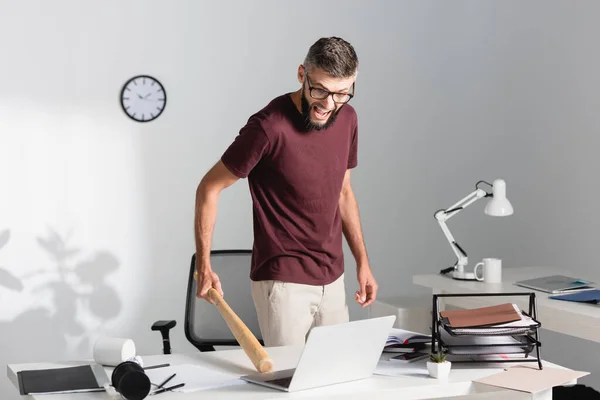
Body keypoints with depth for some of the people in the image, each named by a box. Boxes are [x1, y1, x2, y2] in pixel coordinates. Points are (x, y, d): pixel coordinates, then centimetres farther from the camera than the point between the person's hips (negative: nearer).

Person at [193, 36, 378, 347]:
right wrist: (204, 265, -18)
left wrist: (362, 262, 12)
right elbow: (209, 188, -11)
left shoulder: (347, 119, 2)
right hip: (283, 282, -6)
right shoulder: (269, 127, -18)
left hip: (333, 280, 6)